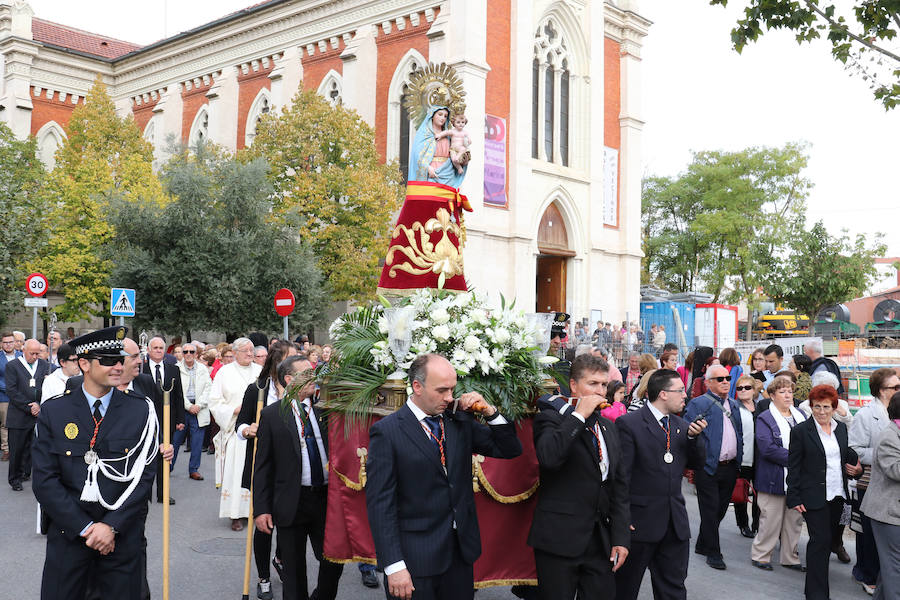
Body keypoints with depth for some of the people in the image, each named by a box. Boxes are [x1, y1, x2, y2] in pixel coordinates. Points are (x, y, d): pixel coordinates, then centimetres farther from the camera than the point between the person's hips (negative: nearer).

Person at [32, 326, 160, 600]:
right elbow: (45, 480, -4)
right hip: (67, 533, 0)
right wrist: (84, 527, -10)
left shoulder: (141, 411, -1)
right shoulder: (53, 411, -1)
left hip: (123, 534, 0)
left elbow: (143, 476, -4)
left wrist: (112, 525, -12)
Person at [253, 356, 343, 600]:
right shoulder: (271, 415, -3)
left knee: (334, 562, 6)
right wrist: (262, 509, -7)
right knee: (294, 571, 9)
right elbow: (262, 466, -2)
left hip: (326, 498, 3)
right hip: (291, 504, -2)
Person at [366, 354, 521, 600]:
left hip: (461, 551, 5)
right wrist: (393, 566, -18)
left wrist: (490, 412, -4)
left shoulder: (461, 422, 6)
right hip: (415, 558, -5)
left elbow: (510, 450, 12)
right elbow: (380, 503, -13)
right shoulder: (386, 431, -11)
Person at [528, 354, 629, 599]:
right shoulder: (551, 419, -4)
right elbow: (548, 457, -27)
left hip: (602, 542, 6)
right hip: (559, 541, -5)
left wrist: (621, 537, 6)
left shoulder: (608, 428, 15)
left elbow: (620, 486, 14)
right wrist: (579, 415, -18)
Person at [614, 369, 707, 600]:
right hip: (640, 522, -6)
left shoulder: (681, 425, 11)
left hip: (676, 522, 6)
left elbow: (696, 463, 11)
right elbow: (620, 474, -13)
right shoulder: (629, 424, -11)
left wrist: (693, 436, -6)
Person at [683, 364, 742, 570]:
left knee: (720, 510, 14)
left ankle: (702, 545, 30)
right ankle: (713, 553, 10)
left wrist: (739, 458, 14)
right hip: (708, 468, -7)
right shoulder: (698, 404, -8)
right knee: (710, 511, 0)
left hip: (730, 467, 7)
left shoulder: (734, 405, 15)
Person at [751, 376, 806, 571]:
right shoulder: (765, 419, -5)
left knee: (795, 520, 12)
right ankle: (760, 555, 12)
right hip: (774, 479, -6)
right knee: (771, 520, -1)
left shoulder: (800, 415, 15)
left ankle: (791, 558, 23)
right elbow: (767, 448, -17)